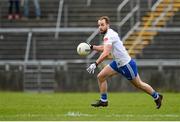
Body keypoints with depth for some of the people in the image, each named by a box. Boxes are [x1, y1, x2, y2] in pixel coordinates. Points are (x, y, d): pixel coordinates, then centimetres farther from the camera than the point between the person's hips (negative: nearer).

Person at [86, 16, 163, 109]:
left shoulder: (109, 36, -24)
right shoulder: (109, 34, 5)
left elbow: (106, 53, -36)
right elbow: (104, 48, 23)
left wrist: (95, 64, -37)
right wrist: (92, 47, 10)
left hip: (126, 64, -9)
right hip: (117, 63, 9)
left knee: (139, 84, 7)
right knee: (100, 76, 1)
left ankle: (157, 97, 26)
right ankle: (103, 100, 9)